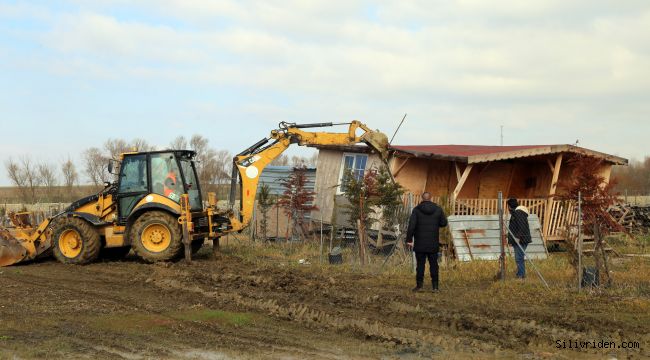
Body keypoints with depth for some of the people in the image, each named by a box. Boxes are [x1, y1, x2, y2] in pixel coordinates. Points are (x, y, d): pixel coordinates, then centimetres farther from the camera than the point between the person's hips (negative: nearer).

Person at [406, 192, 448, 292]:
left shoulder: (417, 209, -5)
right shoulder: (438, 209, 0)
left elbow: (411, 225, -12)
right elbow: (444, 223, 5)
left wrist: (409, 239, -10)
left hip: (420, 243, -1)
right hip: (433, 243, 1)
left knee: (420, 264, 4)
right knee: (433, 264, 8)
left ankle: (419, 285, 3)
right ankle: (435, 286, 7)